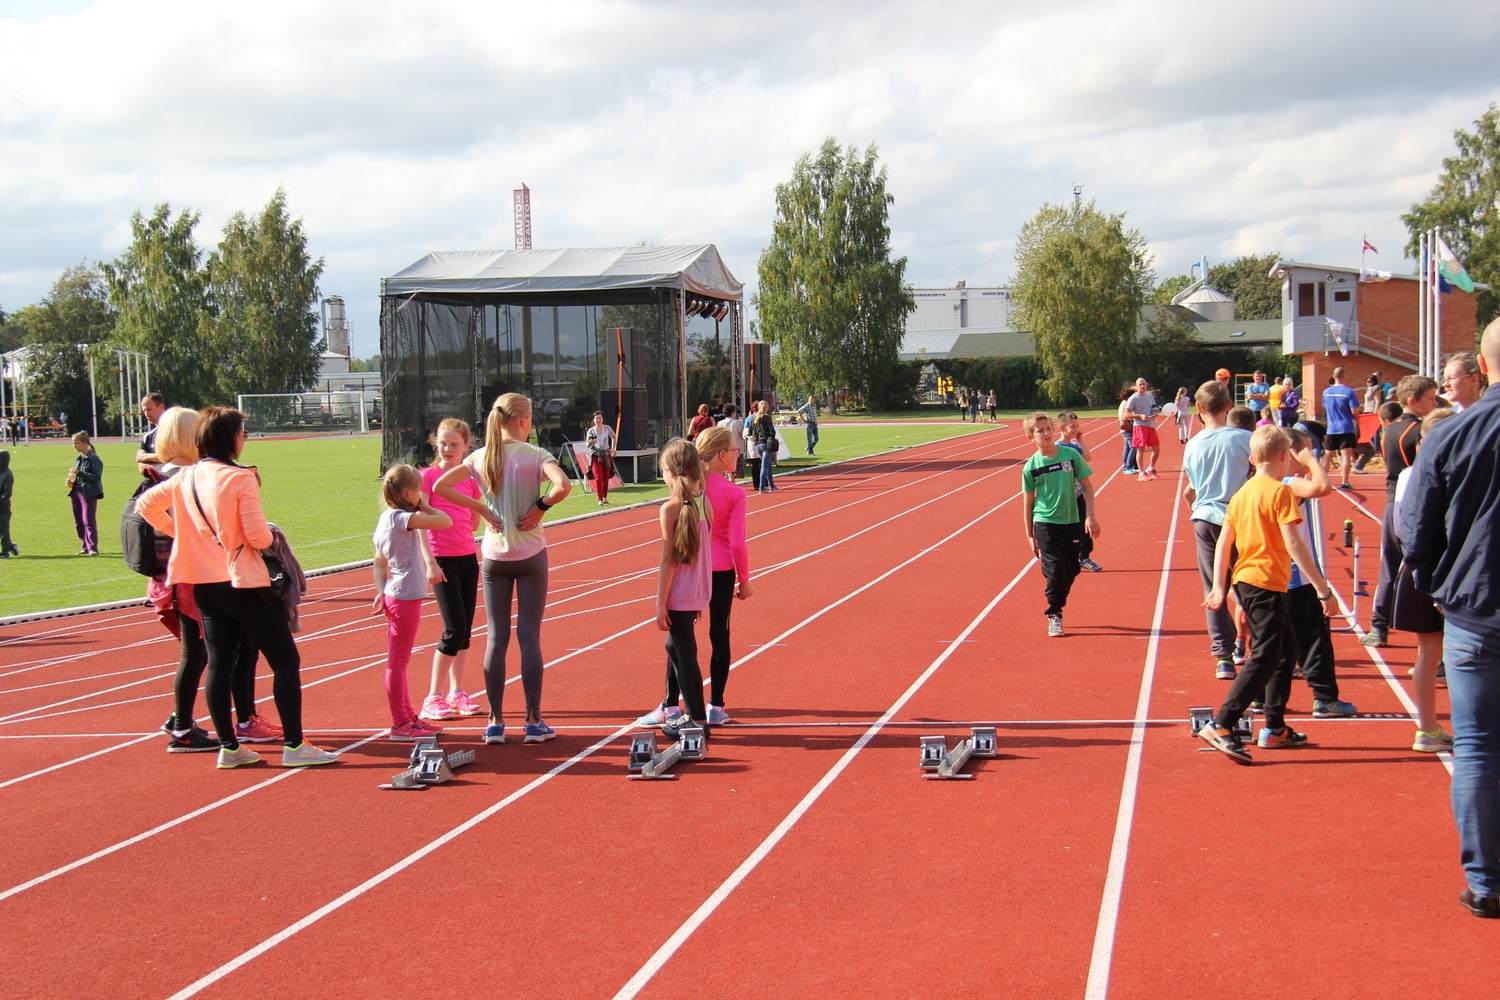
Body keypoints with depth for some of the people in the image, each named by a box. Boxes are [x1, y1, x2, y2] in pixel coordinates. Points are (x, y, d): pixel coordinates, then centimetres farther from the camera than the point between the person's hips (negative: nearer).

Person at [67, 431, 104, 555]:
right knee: (78, 522, 10)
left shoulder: (93, 459, -10)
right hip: (77, 492, 9)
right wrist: (71, 481, 6)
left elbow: (96, 477, -16)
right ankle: (86, 546, 18)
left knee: (88, 521, -10)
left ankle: (93, 547, -8)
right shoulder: (78, 460, 16)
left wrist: (79, 473, -20)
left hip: (89, 493, -9)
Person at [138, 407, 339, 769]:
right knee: (285, 660, 0)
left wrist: (179, 531, 17)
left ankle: (228, 746, 13)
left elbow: (145, 504, 13)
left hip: (204, 584, 7)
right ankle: (294, 746, -4)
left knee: (219, 663, 11)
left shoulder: (186, 478, 5)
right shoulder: (241, 478, -14)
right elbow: (258, 537, -17)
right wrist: (269, 534, 5)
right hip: (244, 584, -7)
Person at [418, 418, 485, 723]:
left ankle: (457, 693, 18)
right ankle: (433, 699, -2)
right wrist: (429, 561, -17)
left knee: (465, 629, 8)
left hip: (468, 557, 6)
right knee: (454, 629, -10)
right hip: (442, 560, -6)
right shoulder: (428, 477, -6)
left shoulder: (469, 479, 9)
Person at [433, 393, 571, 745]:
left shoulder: (480, 457, 3)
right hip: (530, 556, -3)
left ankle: (495, 722, 9)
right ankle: (533, 721, 4)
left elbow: (440, 486, -2)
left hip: (494, 556, 3)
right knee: (529, 636, 2)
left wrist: (480, 507, -1)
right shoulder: (535, 455, -9)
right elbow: (563, 485, -25)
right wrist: (541, 507, -10)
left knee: (496, 638, 7)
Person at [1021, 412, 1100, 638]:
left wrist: (1090, 516, -5)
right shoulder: (1031, 467, -5)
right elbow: (1028, 502, 2)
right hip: (1045, 524, -2)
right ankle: (1054, 616, 3)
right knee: (1055, 569, -11)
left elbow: (1087, 486, 3)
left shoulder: (1071, 455, -3)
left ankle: (1056, 607, 27)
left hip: (1071, 522, 2)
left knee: (1071, 571, 7)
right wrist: (1030, 536, 3)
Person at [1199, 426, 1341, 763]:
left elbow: (1223, 542, 12)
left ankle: (1275, 728, 23)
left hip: (1245, 580, 9)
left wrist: (1219, 586, 16)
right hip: (1266, 585, -9)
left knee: (1284, 648, 20)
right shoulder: (1280, 492, -11)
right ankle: (1220, 726, -18)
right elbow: (1294, 545, -17)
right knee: (1264, 657, -9)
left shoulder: (1241, 494, 12)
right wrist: (1324, 590, -16)